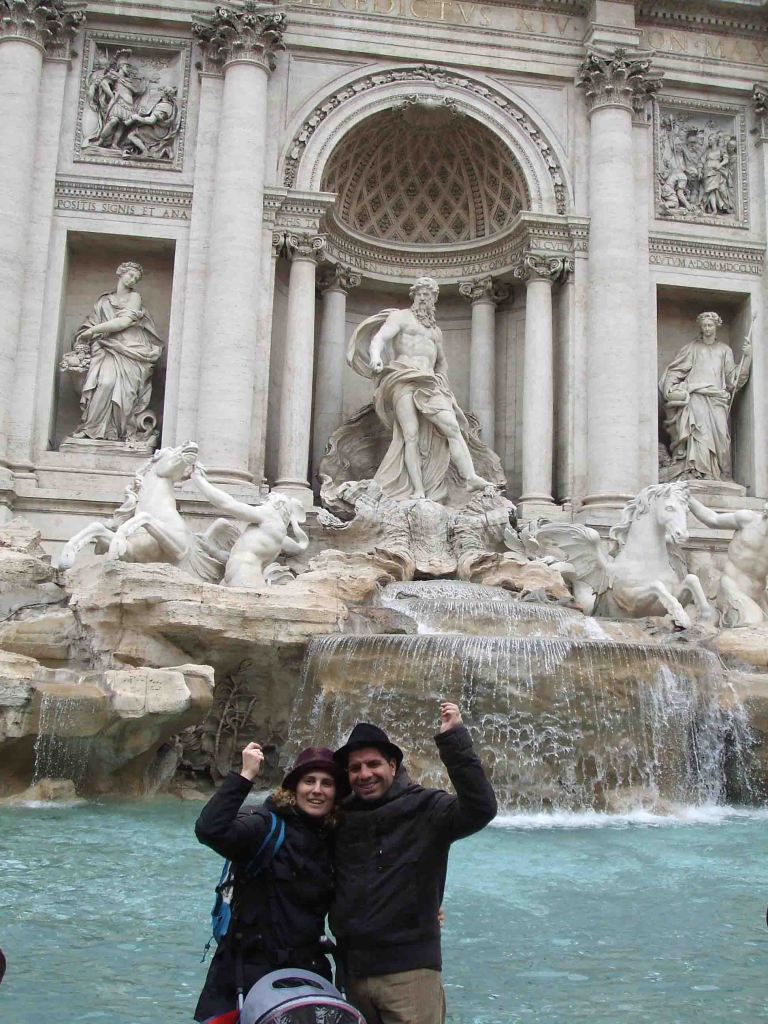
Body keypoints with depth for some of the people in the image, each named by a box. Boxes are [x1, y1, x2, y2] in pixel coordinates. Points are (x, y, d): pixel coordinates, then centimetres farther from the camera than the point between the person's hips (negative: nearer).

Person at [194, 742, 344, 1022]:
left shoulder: (334, 840, 8)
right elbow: (210, 830, -29)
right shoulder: (266, 826, -10)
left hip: (308, 970, 6)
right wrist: (245, 776, -29)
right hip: (252, 972, -5)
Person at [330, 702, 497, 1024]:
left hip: (409, 970, -5)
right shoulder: (341, 816, 8)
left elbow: (480, 809, -24)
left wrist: (454, 740, -29)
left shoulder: (424, 807, -7)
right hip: (353, 970, 5)